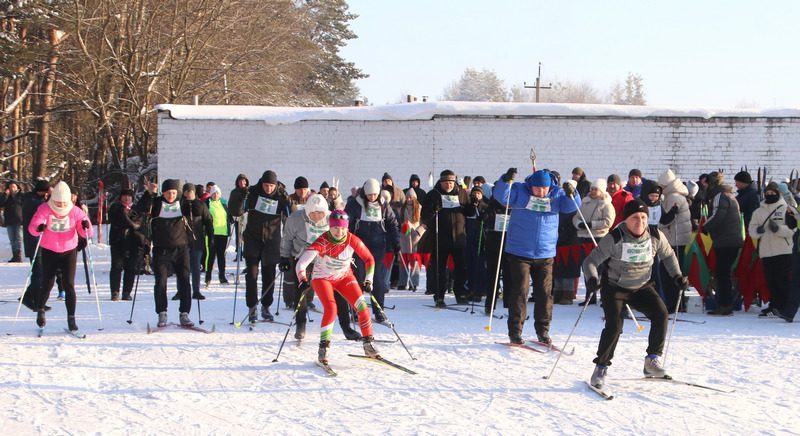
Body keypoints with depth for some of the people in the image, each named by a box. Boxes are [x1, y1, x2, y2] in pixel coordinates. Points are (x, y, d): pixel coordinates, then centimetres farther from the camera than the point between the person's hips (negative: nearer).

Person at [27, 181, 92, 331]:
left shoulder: (75, 211, -6)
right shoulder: (44, 210, -9)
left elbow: (86, 233, -5)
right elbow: (32, 227, -18)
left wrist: (86, 227, -28)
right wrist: (38, 228, -40)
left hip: (69, 251, 0)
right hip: (49, 251, 0)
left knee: (69, 284, -6)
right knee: (47, 284, 5)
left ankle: (71, 318, 1)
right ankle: (40, 310, 32)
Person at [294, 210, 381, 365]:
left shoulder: (352, 240, -21)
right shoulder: (322, 242, -30)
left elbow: (369, 259, -4)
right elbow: (301, 263, -39)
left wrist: (368, 280, -11)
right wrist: (303, 280, -55)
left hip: (344, 277, 3)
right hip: (322, 278, -3)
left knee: (362, 306, -12)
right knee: (331, 309, -25)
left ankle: (368, 345, 3)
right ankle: (323, 348, -14)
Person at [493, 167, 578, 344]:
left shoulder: (556, 194, 3)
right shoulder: (519, 191, -3)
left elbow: (572, 206, -5)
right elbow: (501, 196, -14)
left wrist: (570, 194, -25)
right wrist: (506, 180, -30)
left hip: (545, 254, 3)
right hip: (520, 252, -3)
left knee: (545, 293, 7)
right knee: (519, 291, -4)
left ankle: (543, 331, 18)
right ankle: (515, 331, 3)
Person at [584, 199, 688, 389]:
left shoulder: (655, 236, -10)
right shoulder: (614, 238, -21)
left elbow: (668, 255, 11)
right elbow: (591, 261, -18)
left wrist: (677, 275, -3)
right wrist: (592, 279, -37)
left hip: (642, 288, 4)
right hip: (615, 288, -4)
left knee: (660, 314, -18)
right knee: (614, 326, -20)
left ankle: (652, 361, -7)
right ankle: (601, 367, -3)